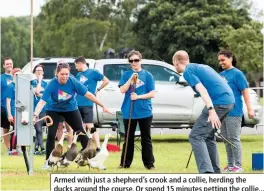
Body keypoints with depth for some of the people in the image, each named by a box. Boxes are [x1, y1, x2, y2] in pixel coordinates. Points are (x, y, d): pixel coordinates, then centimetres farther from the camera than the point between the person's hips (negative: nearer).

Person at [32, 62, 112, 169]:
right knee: (51, 134, -13)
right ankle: (48, 161, 1)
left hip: (71, 109, 2)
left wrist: (103, 106, -18)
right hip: (53, 110, -2)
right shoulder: (52, 85, -31)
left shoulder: (73, 82, -26)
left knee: (81, 132, 1)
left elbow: (88, 94, -19)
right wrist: (35, 115, -51)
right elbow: (42, 101, -36)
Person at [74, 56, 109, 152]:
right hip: (78, 104, 7)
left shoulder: (92, 72, -3)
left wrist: (98, 90, -2)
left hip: (87, 104, -7)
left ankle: (98, 148, -15)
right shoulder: (78, 75, 15)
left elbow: (106, 81, -3)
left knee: (90, 127, -13)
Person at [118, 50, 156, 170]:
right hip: (129, 112, 1)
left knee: (146, 139, 4)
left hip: (145, 112, -1)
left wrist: (138, 97, -14)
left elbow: (152, 93, -2)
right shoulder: (126, 75, 5)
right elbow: (122, 90, -6)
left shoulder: (147, 75, 2)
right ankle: (125, 163, 13)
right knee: (128, 139, 7)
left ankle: (149, 164, 7)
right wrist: (131, 78, -15)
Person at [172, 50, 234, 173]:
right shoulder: (201, 66, 25)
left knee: (196, 136, -9)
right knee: (208, 135, 23)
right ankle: (215, 172, 23)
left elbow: (202, 89, -17)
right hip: (229, 100, 9)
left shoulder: (188, 71, -2)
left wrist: (211, 110, -27)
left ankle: (206, 172, -23)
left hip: (218, 103, -9)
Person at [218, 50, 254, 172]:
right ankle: (230, 165, 18)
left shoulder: (237, 74, -7)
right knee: (226, 140, 11)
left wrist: (249, 109, -16)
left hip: (233, 113, -7)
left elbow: (245, 91, -10)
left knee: (234, 139, -7)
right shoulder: (221, 75, 13)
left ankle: (238, 166, -3)